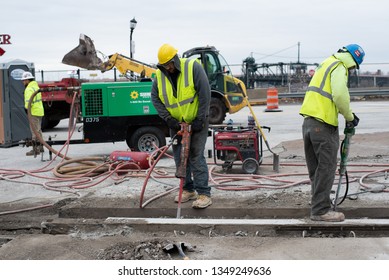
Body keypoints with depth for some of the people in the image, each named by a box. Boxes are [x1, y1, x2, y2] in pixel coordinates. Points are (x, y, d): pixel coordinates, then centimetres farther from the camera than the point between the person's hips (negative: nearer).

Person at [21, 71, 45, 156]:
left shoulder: (29, 89, -15)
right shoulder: (36, 86, 17)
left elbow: (28, 101, -25)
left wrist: (26, 108, -7)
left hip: (34, 112, -10)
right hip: (39, 111, 10)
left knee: (35, 131, -8)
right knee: (38, 130, 18)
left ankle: (35, 149, -6)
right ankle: (40, 147, 26)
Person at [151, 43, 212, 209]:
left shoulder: (193, 67, -16)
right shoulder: (159, 75, -3)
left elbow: (205, 94, -18)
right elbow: (155, 99, 1)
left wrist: (200, 119, -18)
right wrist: (168, 119, -10)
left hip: (196, 122, -5)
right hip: (176, 123, 5)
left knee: (196, 157, -11)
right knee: (179, 157, 7)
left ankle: (204, 194, -7)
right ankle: (188, 190, 20)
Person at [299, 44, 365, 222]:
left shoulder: (326, 64, 24)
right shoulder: (339, 67, -5)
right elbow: (340, 95, -19)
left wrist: (347, 113, 16)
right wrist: (349, 116, -6)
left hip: (309, 121, 9)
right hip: (323, 124, -9)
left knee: (315, 168, 15)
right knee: (326, 168, -3)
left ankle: (318, 203, 24)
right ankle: (321, 210, 1)